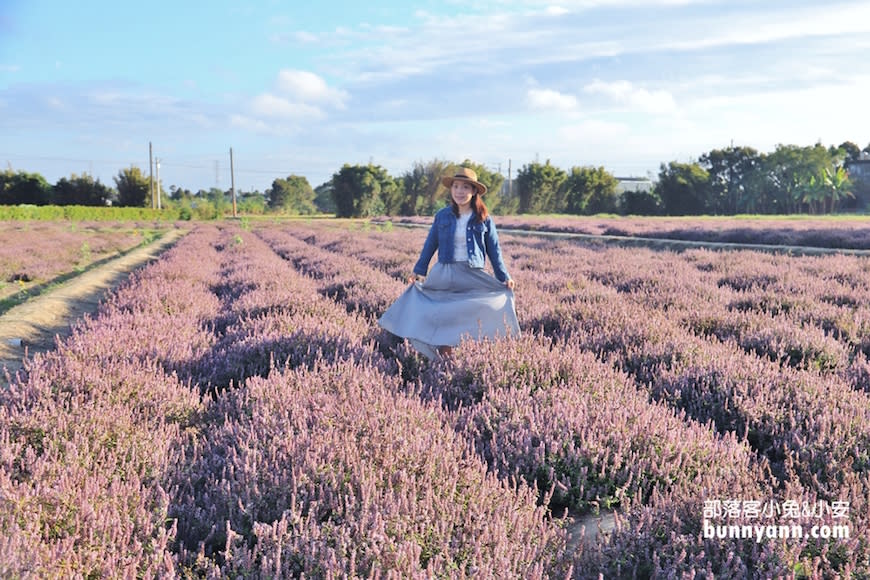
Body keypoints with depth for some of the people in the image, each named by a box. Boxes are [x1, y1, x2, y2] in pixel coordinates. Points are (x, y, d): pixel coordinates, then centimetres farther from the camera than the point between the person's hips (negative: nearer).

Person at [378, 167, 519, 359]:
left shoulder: (484, 219, 1)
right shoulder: (442, 216, 5)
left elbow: (494, 250, 6)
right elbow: (430, 245, 12)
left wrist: (504, 278, 1)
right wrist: (418, 271, 7)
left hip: (473, 278, -1)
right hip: (444, 276, 2)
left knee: (474, 320, -9)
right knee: (443, 321, 1)